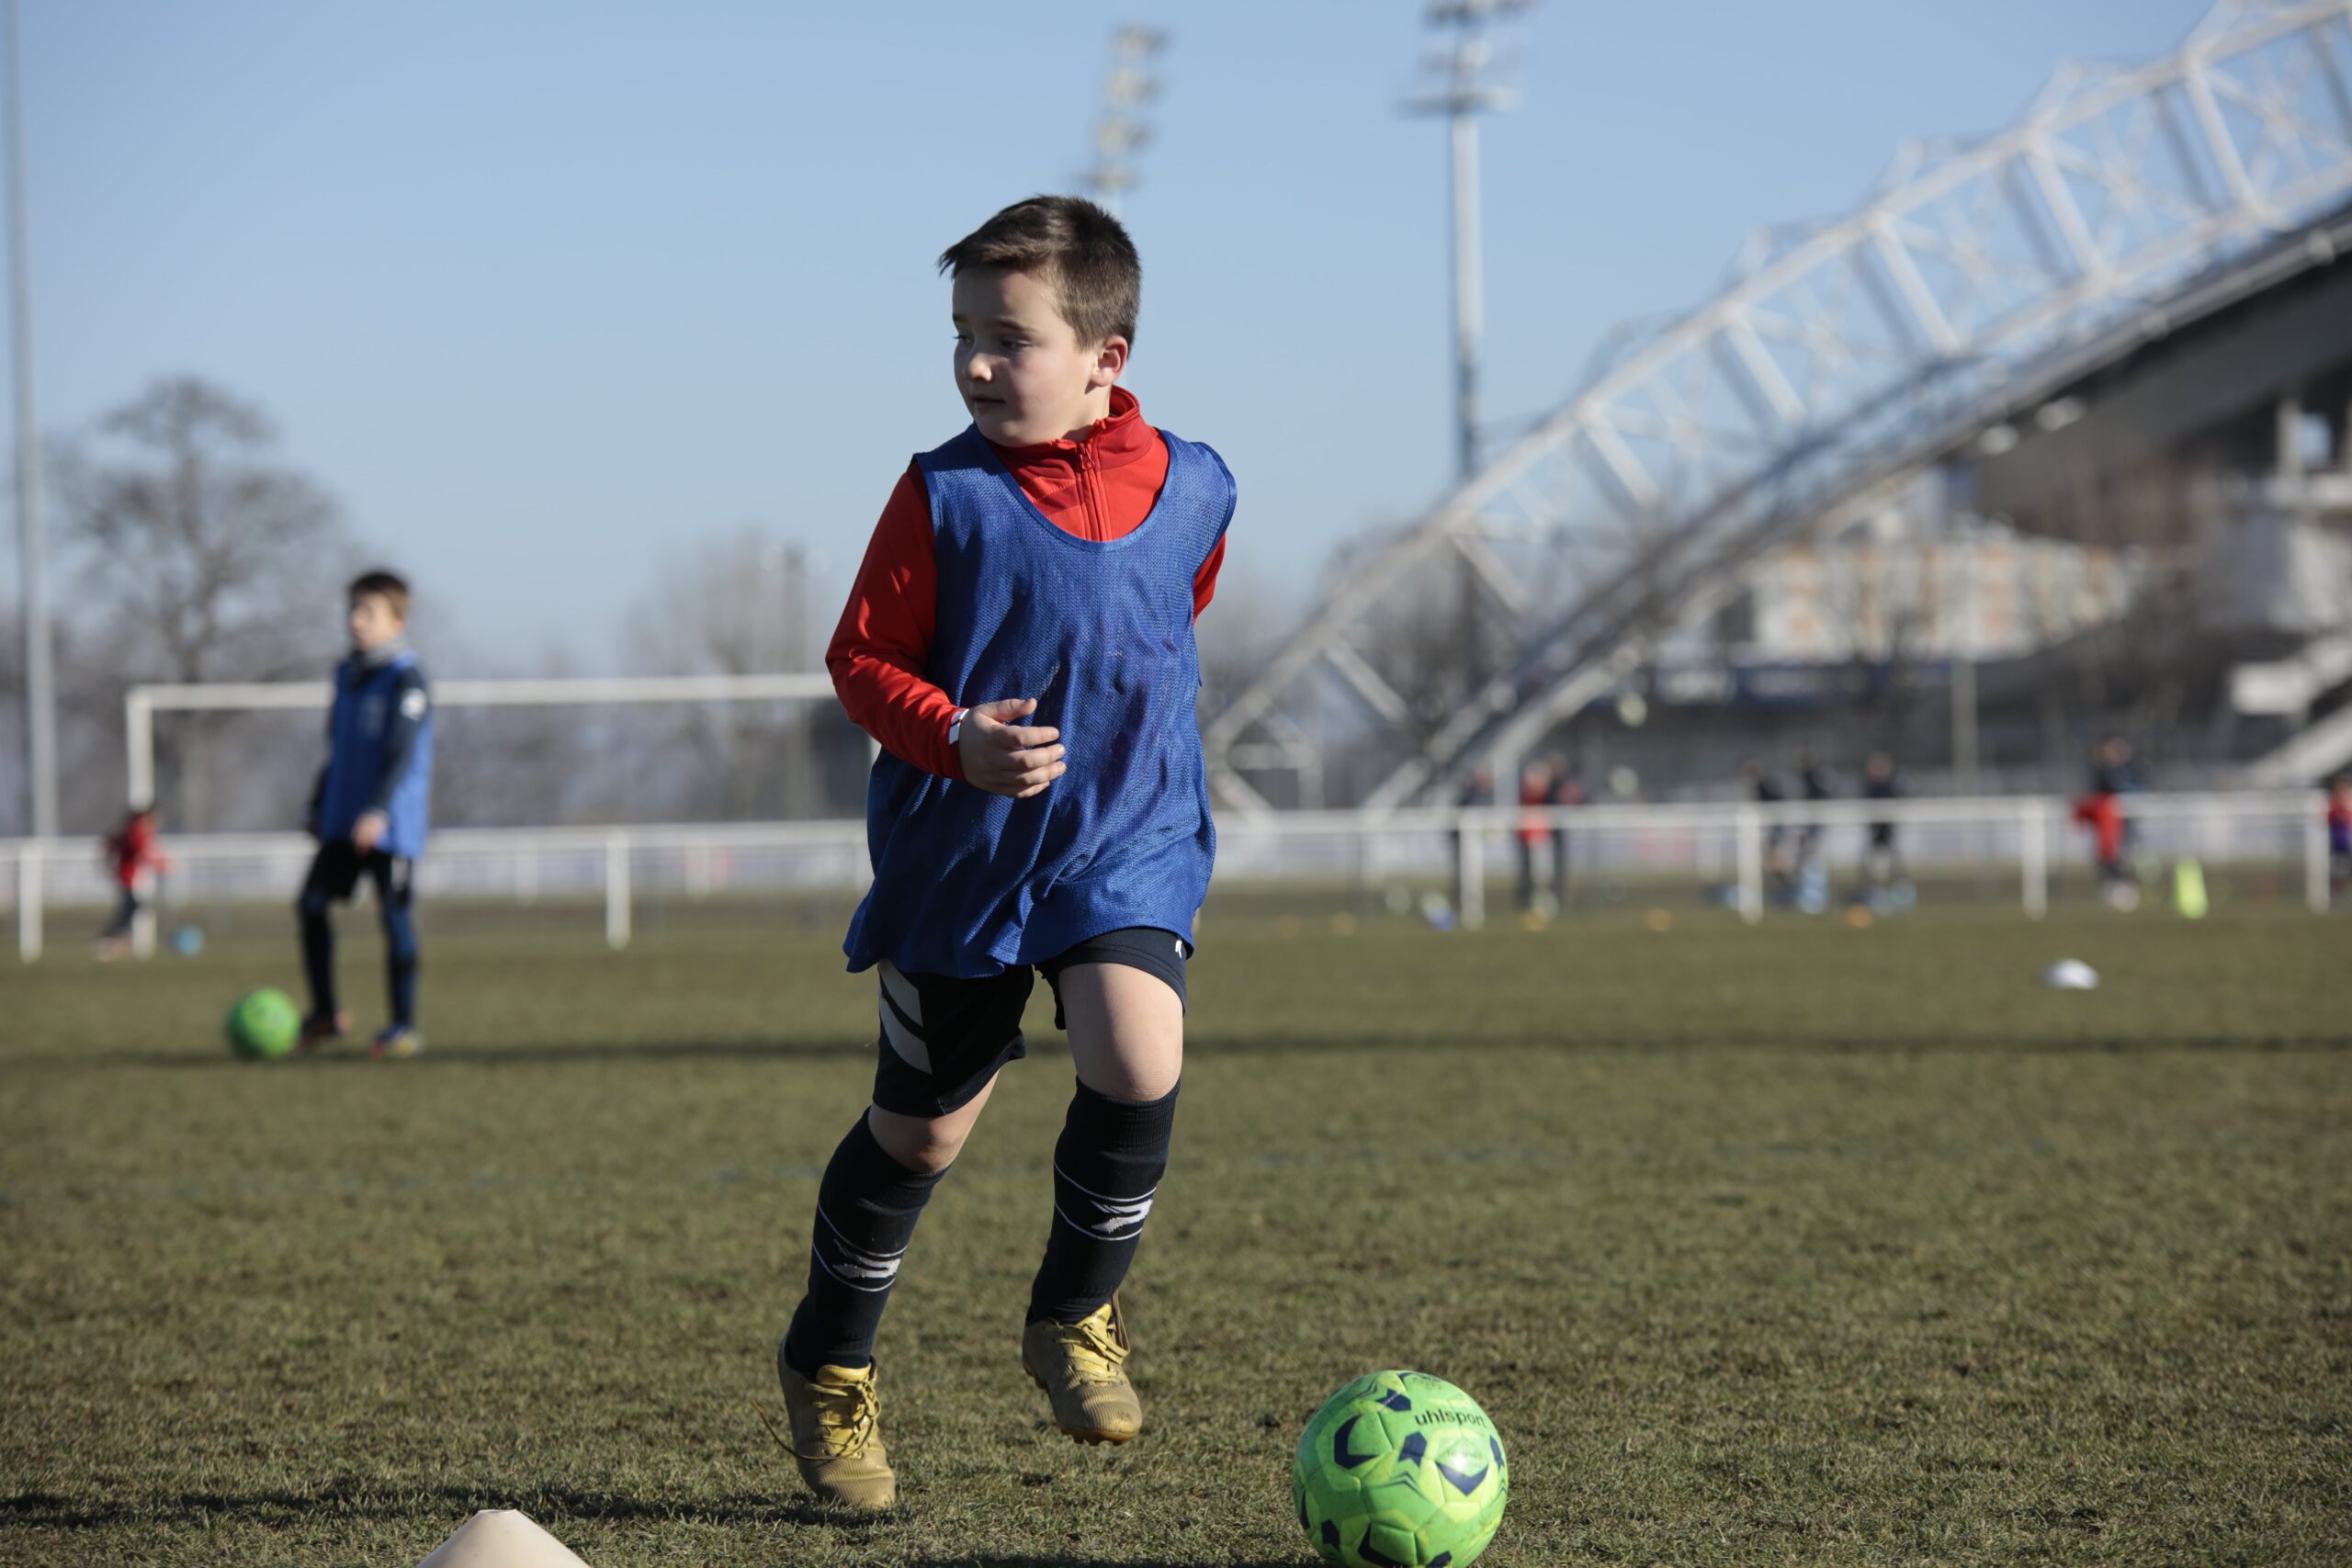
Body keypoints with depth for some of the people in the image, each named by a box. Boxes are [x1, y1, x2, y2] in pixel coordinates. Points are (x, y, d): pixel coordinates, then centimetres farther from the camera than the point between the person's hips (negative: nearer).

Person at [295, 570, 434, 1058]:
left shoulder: (405, 680, -10)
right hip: (343, 823, 7)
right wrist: (320, 806, 23)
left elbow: (403, 753, -19)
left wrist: (378, 811, -29)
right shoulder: (348, 675, 14)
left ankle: (404, 1026, 3)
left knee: (395, 916, -4)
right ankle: (325, 1013, 10)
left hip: (393, 827, -7)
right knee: (312, 903, 0)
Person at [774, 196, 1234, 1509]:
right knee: (923, 1129, 9)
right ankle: (830, 1363, 32)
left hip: (1131, 845, 1)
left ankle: (1076, 1315, 3)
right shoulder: (947, 497, -11)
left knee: (1139, 1062, -23)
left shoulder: (1192, 490, -3)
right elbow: (863, 661, -7)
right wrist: (956, 740, -23)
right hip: (960, 855, -1)